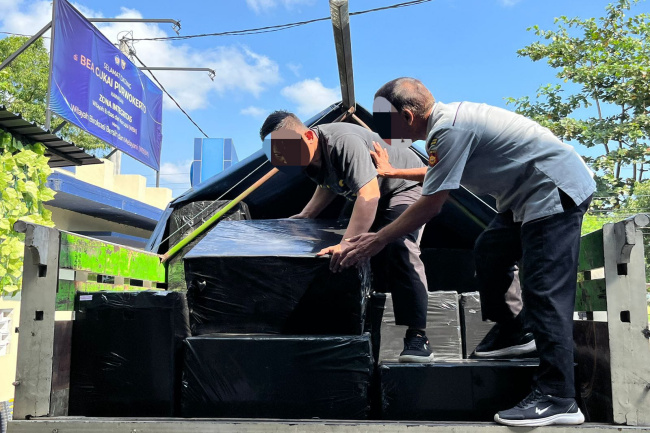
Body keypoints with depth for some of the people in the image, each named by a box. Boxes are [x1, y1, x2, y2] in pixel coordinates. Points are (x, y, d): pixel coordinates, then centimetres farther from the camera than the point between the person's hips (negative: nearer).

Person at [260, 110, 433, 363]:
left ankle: (417, 336, -25)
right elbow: (329, 184, 14)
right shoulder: (310, 156, -8)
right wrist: (305, 216, 2)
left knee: (401, 249, -26)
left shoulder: (345, 143, -37)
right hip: (370, 195, 10)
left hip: (406, 185, -9)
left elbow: (370, 195, -46)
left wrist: (347, 244, -53)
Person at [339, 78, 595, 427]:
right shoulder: (449, 118, 8)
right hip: (531, 193, 11)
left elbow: (431, 205, -20)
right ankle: (511, 334, 28)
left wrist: (378, 240, -12)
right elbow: (438, 175, 26)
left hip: (555, 191, -11)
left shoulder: (448, 130, -23)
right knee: (489, 252, 14)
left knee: (544, 291, -13)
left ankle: (557, 400, -10)